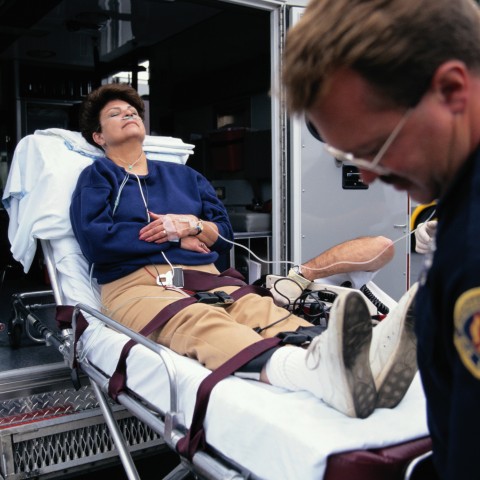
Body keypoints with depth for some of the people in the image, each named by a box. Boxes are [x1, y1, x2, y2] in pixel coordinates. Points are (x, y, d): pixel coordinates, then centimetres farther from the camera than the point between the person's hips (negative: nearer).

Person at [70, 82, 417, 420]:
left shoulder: (183, 175, 30)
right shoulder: (96, 177, 17)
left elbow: (224, 233, 23)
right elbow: (95, 239, -2)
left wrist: (193, 225, 0)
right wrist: (174, 237, 2)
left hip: (204, 277, 4)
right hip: (135, 283, -4)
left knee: (259, 307, -31)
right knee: (198, 321, -39)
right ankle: (319, 371, -69)